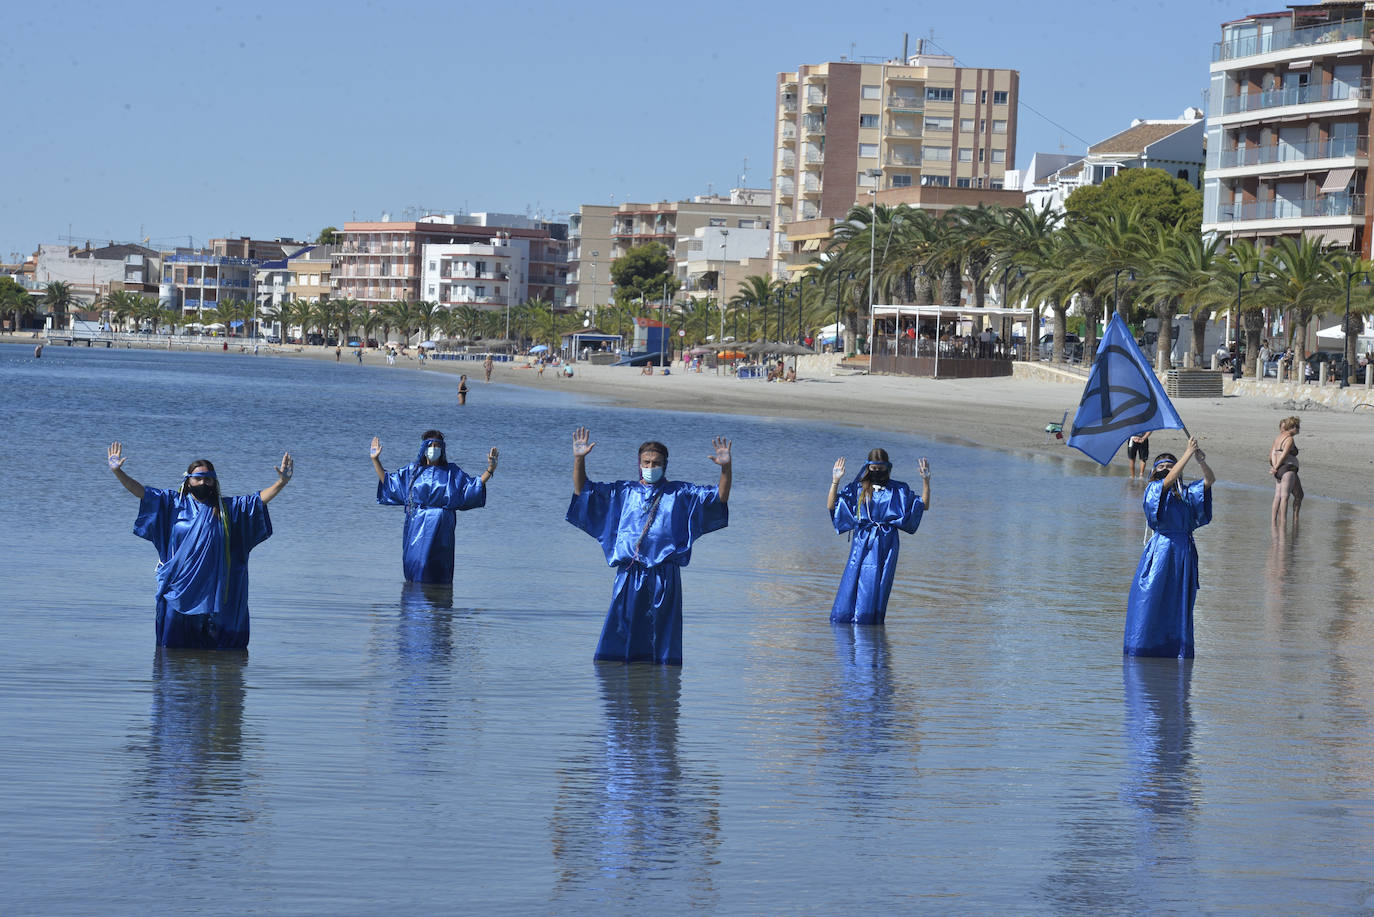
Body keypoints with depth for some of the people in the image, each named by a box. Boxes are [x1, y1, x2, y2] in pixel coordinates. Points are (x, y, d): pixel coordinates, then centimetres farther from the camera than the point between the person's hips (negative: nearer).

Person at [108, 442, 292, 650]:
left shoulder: (228, 508, 8)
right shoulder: (173, 504, 7)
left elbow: (260, 499, 2)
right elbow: (141, 491, 1)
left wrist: (282, 482, -13)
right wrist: (118, 472, -12)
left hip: (213, 590, 0)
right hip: (179, 587, 0)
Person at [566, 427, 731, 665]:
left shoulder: (680, 494, 10)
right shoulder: (624, 492, 14)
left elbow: (720, 496, 2)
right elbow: (582, 490, 11)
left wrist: (725, 468, -15)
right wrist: (579, 460, -5)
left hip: (663, 577, -1)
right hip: (629, 575, 1)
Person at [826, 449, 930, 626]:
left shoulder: (898, 490, 10)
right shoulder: (857, 488, 9)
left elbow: (924, 505, 10)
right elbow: (831, 505, 4)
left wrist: (925, 480, -2)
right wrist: (835, 481, -7)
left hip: (886, 545, -1)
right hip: (862, 544, 1)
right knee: (851, 586, -7)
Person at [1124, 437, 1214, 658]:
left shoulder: (1186, 494, 15)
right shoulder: (1153, 490, 1)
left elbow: (1210, 480, 3)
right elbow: (1168, 481, -19)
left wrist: (1201, 461, -17)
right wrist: (1188, 454, -22)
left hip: (1184, 552, 5)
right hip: (1161, 549, -5)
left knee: (1179, 605, 6)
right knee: (1151, 600, -4)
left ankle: (1178, 649, 10)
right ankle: (1142, 646, 2)